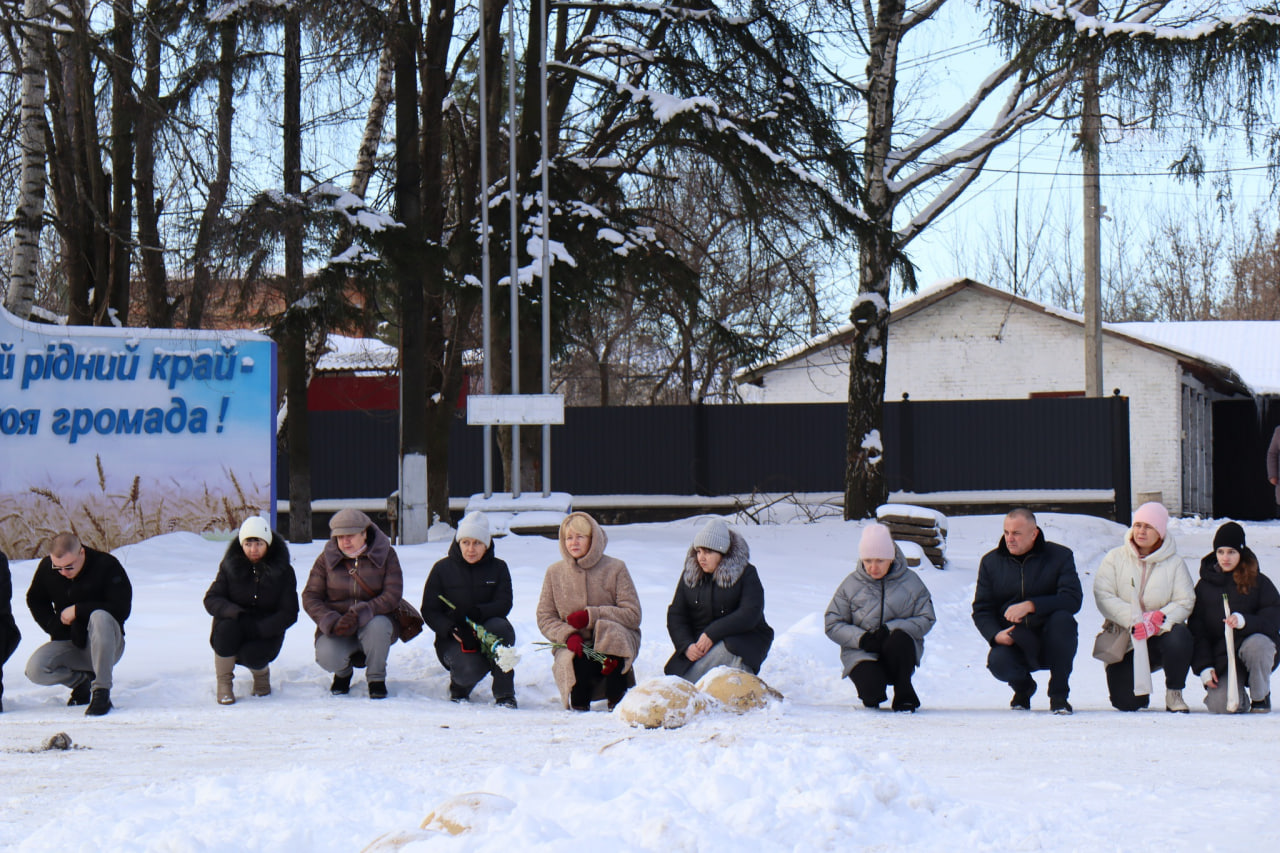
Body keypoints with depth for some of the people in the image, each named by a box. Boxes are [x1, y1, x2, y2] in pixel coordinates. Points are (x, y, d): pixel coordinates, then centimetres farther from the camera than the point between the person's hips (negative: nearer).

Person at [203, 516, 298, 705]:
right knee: (227, 626, -35)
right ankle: (223, 682, -14)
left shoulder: (283, 571, -4)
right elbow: (211, 600, -6)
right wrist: (234, 612, -28)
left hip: (266, 633, -1)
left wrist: (259, 629, -24)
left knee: (250, 655, -33)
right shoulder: (230, 566, -1)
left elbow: (289, 613, -8)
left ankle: (261, 671, 8)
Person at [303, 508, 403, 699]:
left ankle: (377, 679, -10)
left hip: (373, 621, -1)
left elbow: (392, 595, -16)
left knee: (377, 624, -37)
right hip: (336, 628, 1)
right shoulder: (326, 559, -1)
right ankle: (343, 672, 12)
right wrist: (331, 622, -24)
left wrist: (360, 614, -31)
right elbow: (310, 597, -4)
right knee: (327, 658, -30)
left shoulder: (385, 555, -6)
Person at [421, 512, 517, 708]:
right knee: (469, 668, -33)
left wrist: (474, 613, -30)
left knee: (500, 626, -34)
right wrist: (453, 630, -24)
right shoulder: (442, 569, 1)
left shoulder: (498, 568, 4)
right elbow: (429, 611, -3)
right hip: (453, 639, -2)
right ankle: (460, 684, 8)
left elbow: (504, 604, -9)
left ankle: (504, 693, -20)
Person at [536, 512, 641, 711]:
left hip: (614, 640, -1)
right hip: (575, 644, 1)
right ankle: (579, 701, 2)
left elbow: (633, 614, -8)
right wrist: (568, 635, -16)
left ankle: (616, 697, -13)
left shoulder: (615, 569, -2)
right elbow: (545, 617, 6)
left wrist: (591, 616, -19)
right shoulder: (555, 572, 6)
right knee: (580, 663, -35)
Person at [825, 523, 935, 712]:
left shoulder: (911, 582, 2)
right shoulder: (851, 585, 3)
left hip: (899, 653, 0)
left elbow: (926, 619, -1)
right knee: (872, 693, -29)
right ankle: (872, 699, 13)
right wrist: (861, 638, -16)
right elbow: (833, 624, 3)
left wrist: (891, 629, -18)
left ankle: (904, 695, -13)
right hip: (862, 653, 0)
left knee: (898, 641, -38)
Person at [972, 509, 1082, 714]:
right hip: (1012, 642, 1)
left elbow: (1072, 600, -16)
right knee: (997, 661, -32)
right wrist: (996, 635, -17)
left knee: (1062, 618, -34)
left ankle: (1059, 693, -16)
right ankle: (1023, 686, 9)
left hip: (1050, 642, -1)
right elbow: (981, 610, 5)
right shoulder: (991, 562, 6)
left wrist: (1030, 606, -28)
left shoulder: (1060, 556, -2)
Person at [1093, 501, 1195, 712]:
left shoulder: (1174, 563, 3)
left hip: (1159, 637, 0)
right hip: (1123, 641, 0)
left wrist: (1156, 620, -25)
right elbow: (1103, 596, -9)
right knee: (1126, 702, -15)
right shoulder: (1115, 558, 3)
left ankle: (1174, 694, -12)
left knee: (1179, 635, -36)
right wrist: (1134, 620, -24)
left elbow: (1185, 602, -6)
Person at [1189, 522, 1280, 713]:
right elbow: (1196, 630, 7)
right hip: (1221, 657, 1)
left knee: (1256, 645, -39)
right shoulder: (1205, 586, 10)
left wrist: (1245, 621, -25)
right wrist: (1204, 667, -5)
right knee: (1219, 706, -25)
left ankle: (1260, 697, -10)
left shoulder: (1258, 582, 5)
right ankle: (1240, 698, 15)